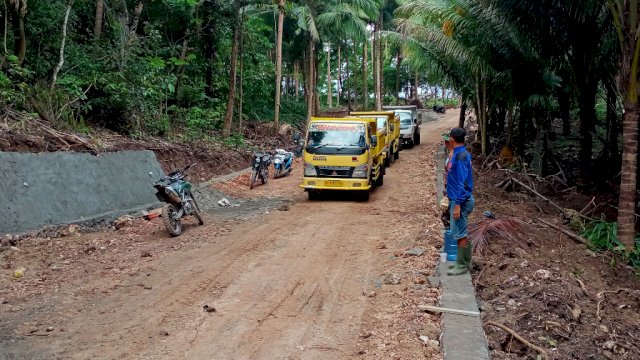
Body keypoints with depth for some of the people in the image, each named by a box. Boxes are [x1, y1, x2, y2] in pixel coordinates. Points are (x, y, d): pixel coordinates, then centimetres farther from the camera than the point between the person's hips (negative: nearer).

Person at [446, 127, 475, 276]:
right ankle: (466, 262, 25)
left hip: (460, 201, -10)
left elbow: (462, 182, -23)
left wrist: (457, 205, -23)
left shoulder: (461, 156, -19)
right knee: (462, 233, 16)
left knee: (459, 233, -3)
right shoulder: (458, 154, 10)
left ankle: (462, 266, 5)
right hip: (459, 199, 10)